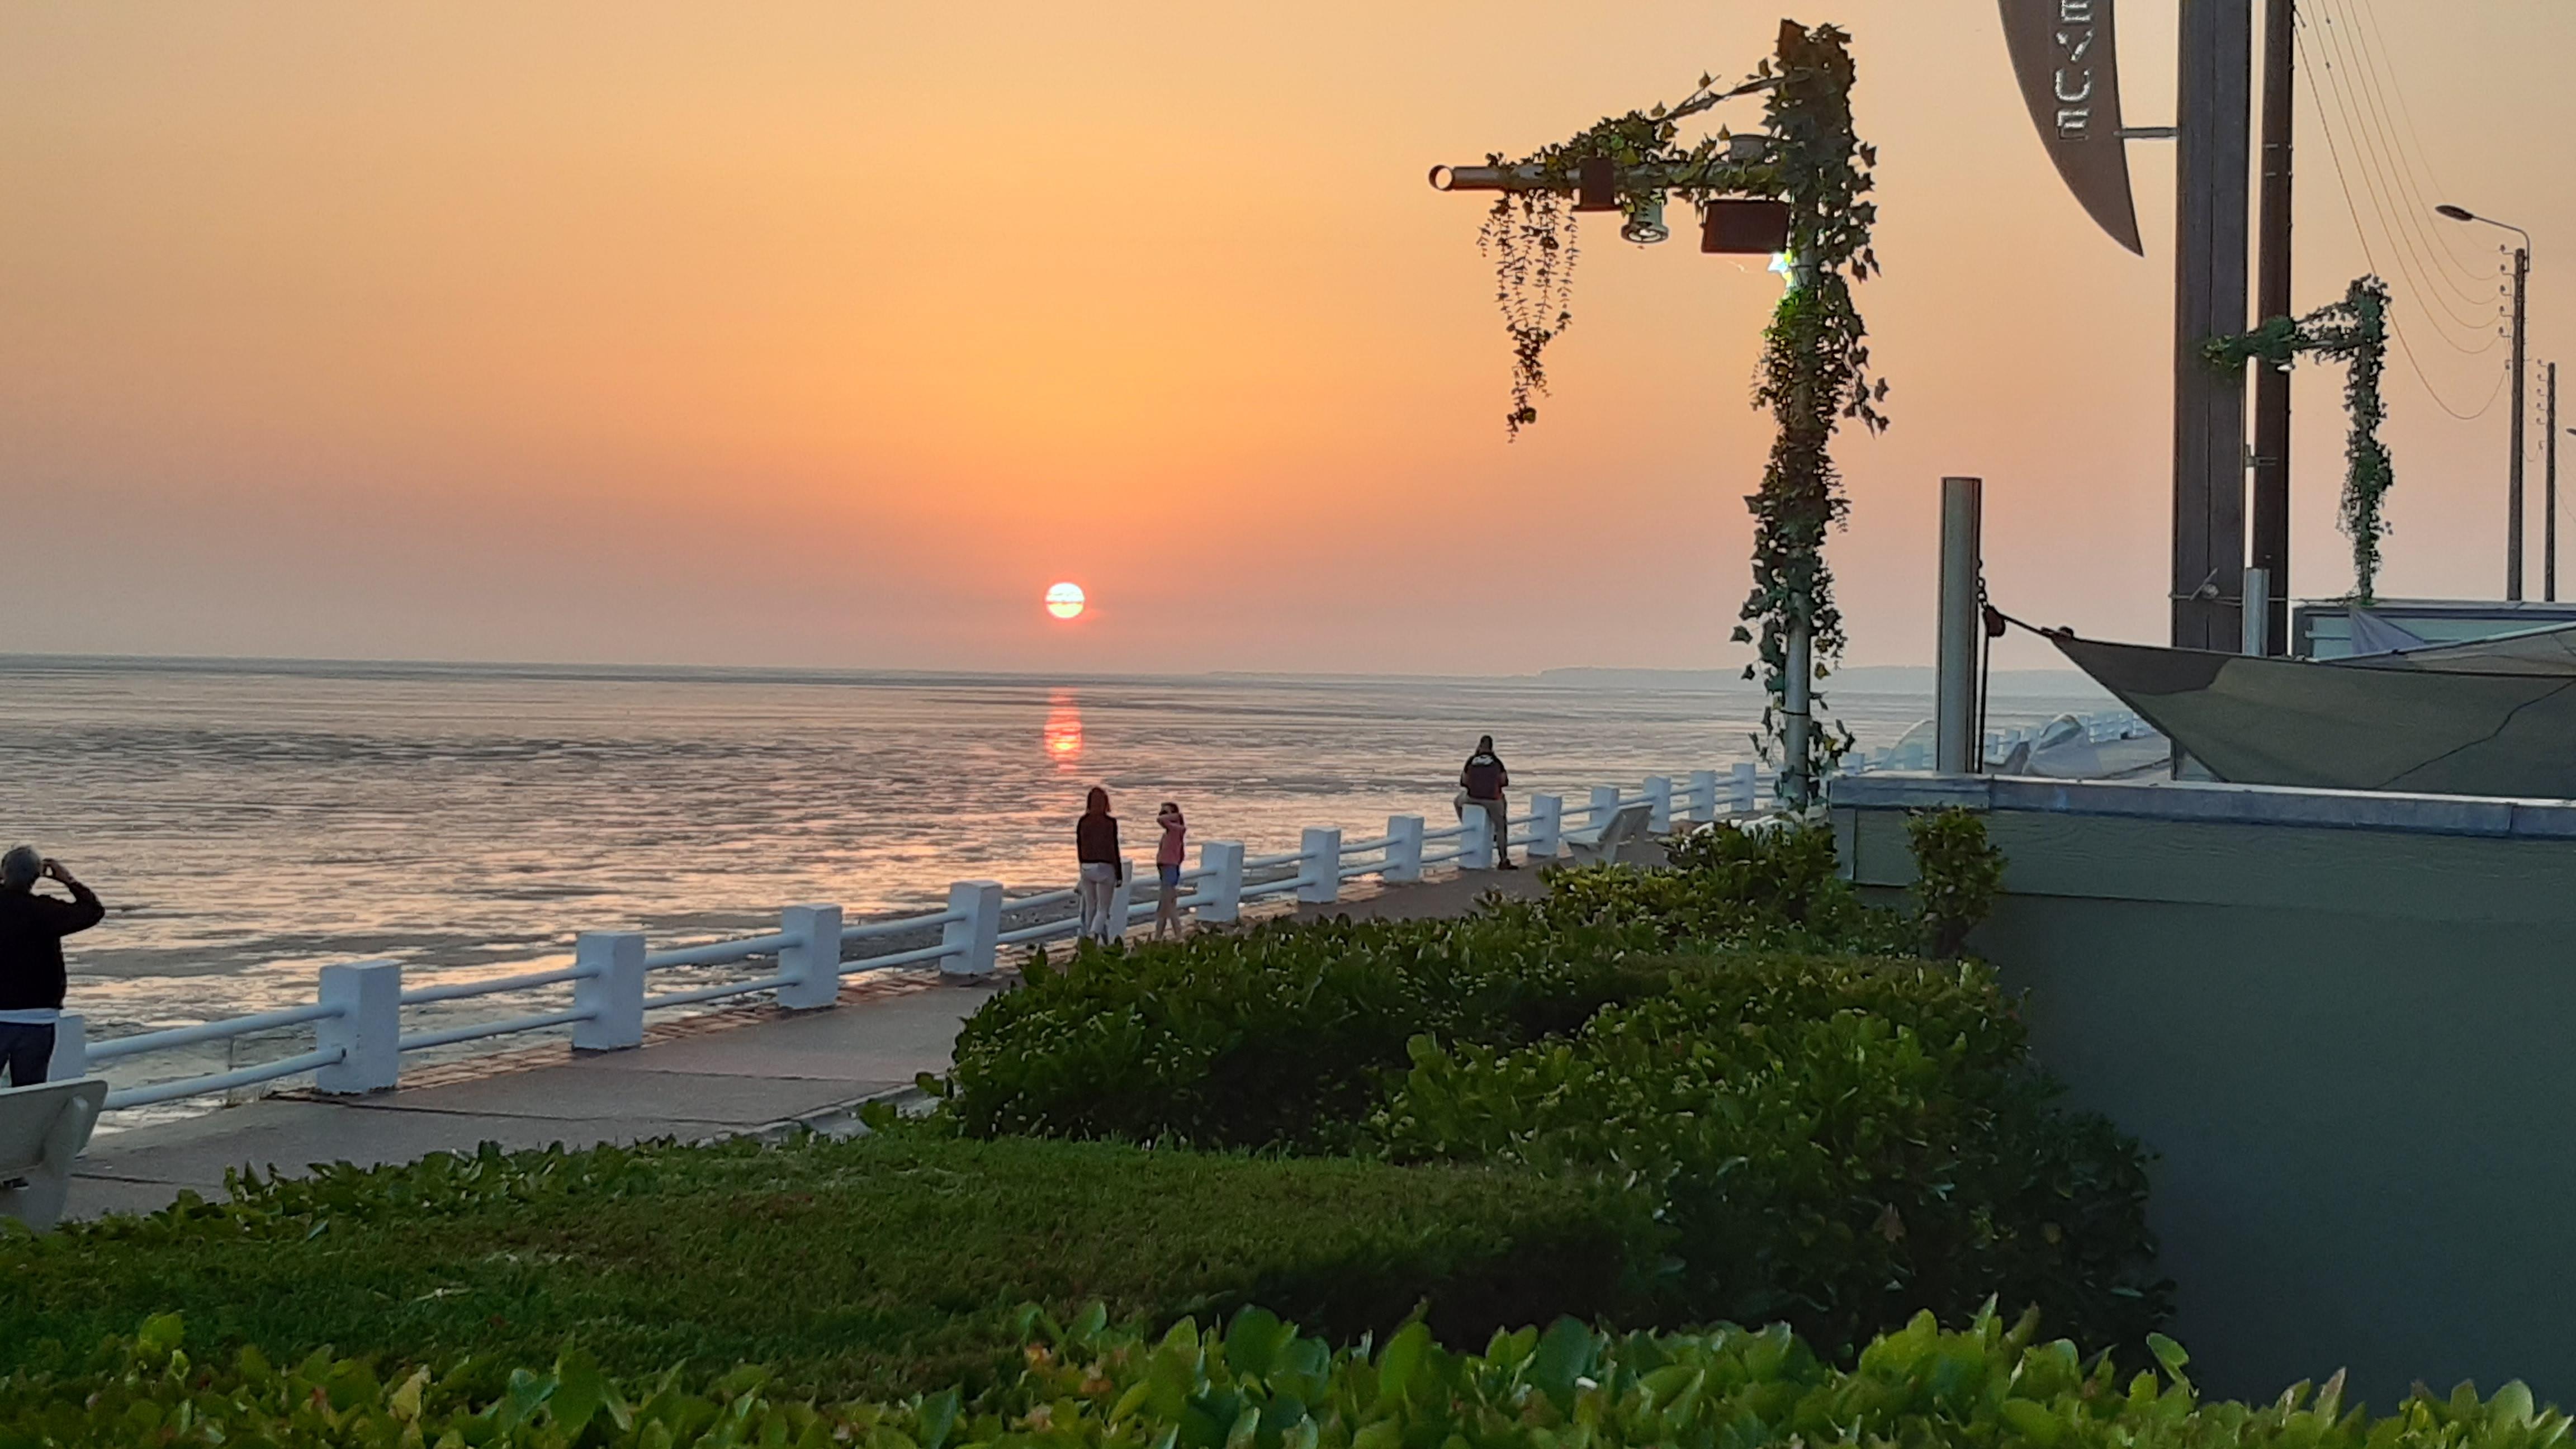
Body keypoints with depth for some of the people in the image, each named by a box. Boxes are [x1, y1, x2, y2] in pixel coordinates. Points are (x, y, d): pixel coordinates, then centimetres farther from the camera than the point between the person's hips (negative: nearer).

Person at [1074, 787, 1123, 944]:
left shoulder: (1083, 822, 1)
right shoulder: (1110, 822, -9)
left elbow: (1079, 847, 6)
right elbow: (1114, 848, -8)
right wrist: (1119, 874, -2)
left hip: (1087, 867, 3)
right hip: (1105, 867, -3)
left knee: (1090, 907, 16)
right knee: (1104, 909, 1)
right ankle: (1094, 934, -22)